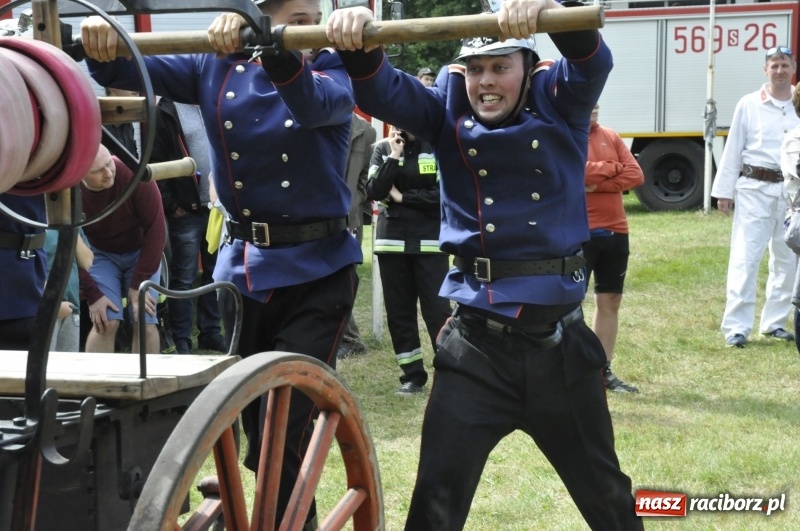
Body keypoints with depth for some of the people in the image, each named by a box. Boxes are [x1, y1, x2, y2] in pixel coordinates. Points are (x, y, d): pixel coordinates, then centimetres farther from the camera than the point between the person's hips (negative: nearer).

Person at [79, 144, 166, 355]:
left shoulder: (134, 174, -31)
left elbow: (156, 229, -24)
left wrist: (139, 283, -22)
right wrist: (92, 295, -20)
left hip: (141, 251, 0)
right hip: (101, 253, 0)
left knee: (145, 323, -9)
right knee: (106, 322, -16)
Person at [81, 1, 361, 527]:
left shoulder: (333, 72, -4)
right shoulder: (219, 69, 4)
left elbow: (313, 104, -28)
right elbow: (130, 72, -6)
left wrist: (271, 45, -46)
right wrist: (104, 42, -29)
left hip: (318, 271, -4)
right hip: (242, 266, 4)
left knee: (285, 439, -10)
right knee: (253, 426, 14)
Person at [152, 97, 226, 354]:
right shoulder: (165, 113, -3)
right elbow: (154, 164, -8)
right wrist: (171, 206, -11)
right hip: (185, 210, -5)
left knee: (215, 274, 10)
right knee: (184, 278, -1)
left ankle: (210, 332, 20)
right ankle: (181, 341, 6)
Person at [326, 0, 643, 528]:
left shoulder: (560, 104, 0)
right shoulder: (449, 111, 3)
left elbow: (593, 62, -21)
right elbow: (382, 90, -13)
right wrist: (358, 43, -36)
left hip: (559, 338, 0)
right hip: (477, 341, 0)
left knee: (604, 488, 19)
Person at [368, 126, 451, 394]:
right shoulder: (383, 149, 6)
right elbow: (373, 191, -5)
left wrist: (402, 196, -9)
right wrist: (394, 157, -11)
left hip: (429, 241, -3)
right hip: (392, 241, 3)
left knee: (437, 309, -6)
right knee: (398, 311, 6)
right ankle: (413, 374, 15)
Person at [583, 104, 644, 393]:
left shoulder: (610, 137, 12)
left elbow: (636, 174, 2)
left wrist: (597, 184, -12)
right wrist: (611, 168, -8)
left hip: (615, 232, 6)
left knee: (610, 301, 9)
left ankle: (603, 370, 17)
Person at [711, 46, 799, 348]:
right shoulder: (749, 105, 0)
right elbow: (733, 149, 3)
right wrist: (723, 190, 1)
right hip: (754, 189, -2)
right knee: (745, 257, -5)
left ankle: (775, 322, 23)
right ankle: (736, 327, -3)